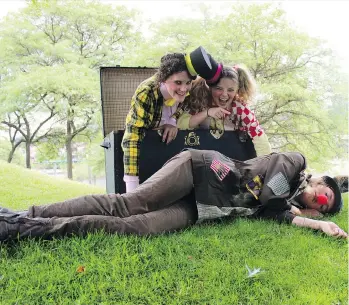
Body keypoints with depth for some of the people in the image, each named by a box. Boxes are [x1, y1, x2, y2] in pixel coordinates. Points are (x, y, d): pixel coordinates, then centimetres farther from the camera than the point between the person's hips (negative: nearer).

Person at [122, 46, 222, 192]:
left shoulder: (186, 89, -22)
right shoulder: (145, 94, -37)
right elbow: (132, 138, -43)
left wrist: (172, 122, -24)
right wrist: (132, 188, -50)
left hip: (170, 138, 4)